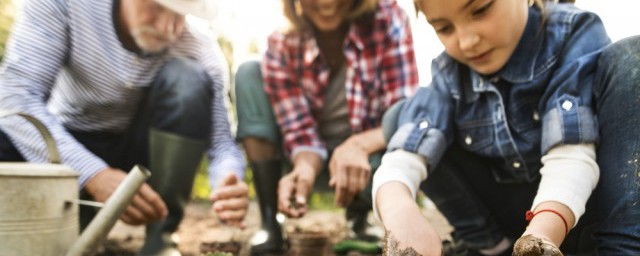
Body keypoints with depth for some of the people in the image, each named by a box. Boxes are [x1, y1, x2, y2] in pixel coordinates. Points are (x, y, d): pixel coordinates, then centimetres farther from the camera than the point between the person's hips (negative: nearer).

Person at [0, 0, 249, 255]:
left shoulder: (200, 51, -19)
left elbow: (221, 141, -18)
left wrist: (227, 187, -43)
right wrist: (93, 174, -39)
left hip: (140, 151, 1)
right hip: (65, 144, 0)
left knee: (188, 77, -28)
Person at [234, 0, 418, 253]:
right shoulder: (282, 46, -17)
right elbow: (301, 132, -18)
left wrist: (359, 144, -45)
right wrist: (305, 168, -42)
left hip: (368, 151, -1)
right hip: (315, 158, 2)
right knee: (250, 74, -16)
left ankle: (359, 216, 2)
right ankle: (269, 222, -15)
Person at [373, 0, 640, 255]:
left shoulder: (574, 35, -17)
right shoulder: (450, 73, -9)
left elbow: (570, 153, -30)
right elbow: (404, 155, -24)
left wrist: (543, 232, -48)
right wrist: (399, 211, -47)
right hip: (522, 218, 3)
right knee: (403, 117, -10)